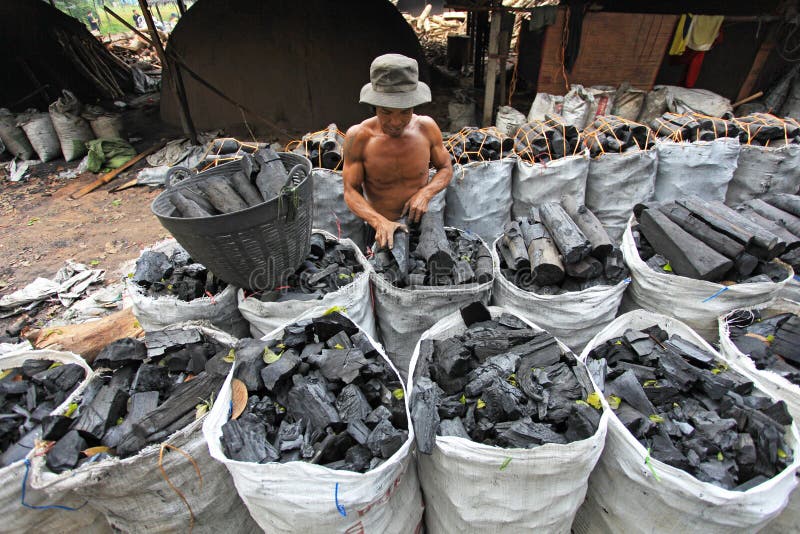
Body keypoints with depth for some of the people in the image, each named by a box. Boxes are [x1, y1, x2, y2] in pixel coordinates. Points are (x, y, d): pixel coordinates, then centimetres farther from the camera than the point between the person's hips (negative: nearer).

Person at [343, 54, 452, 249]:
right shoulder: (358, 137, -17)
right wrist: (379, 222, -30)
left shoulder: (426, 127, -10)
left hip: (420, 220, 1)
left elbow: (446, 168, 4)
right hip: (380, 227, -1)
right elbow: (351, 191, -13)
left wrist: (425, 193, -17)